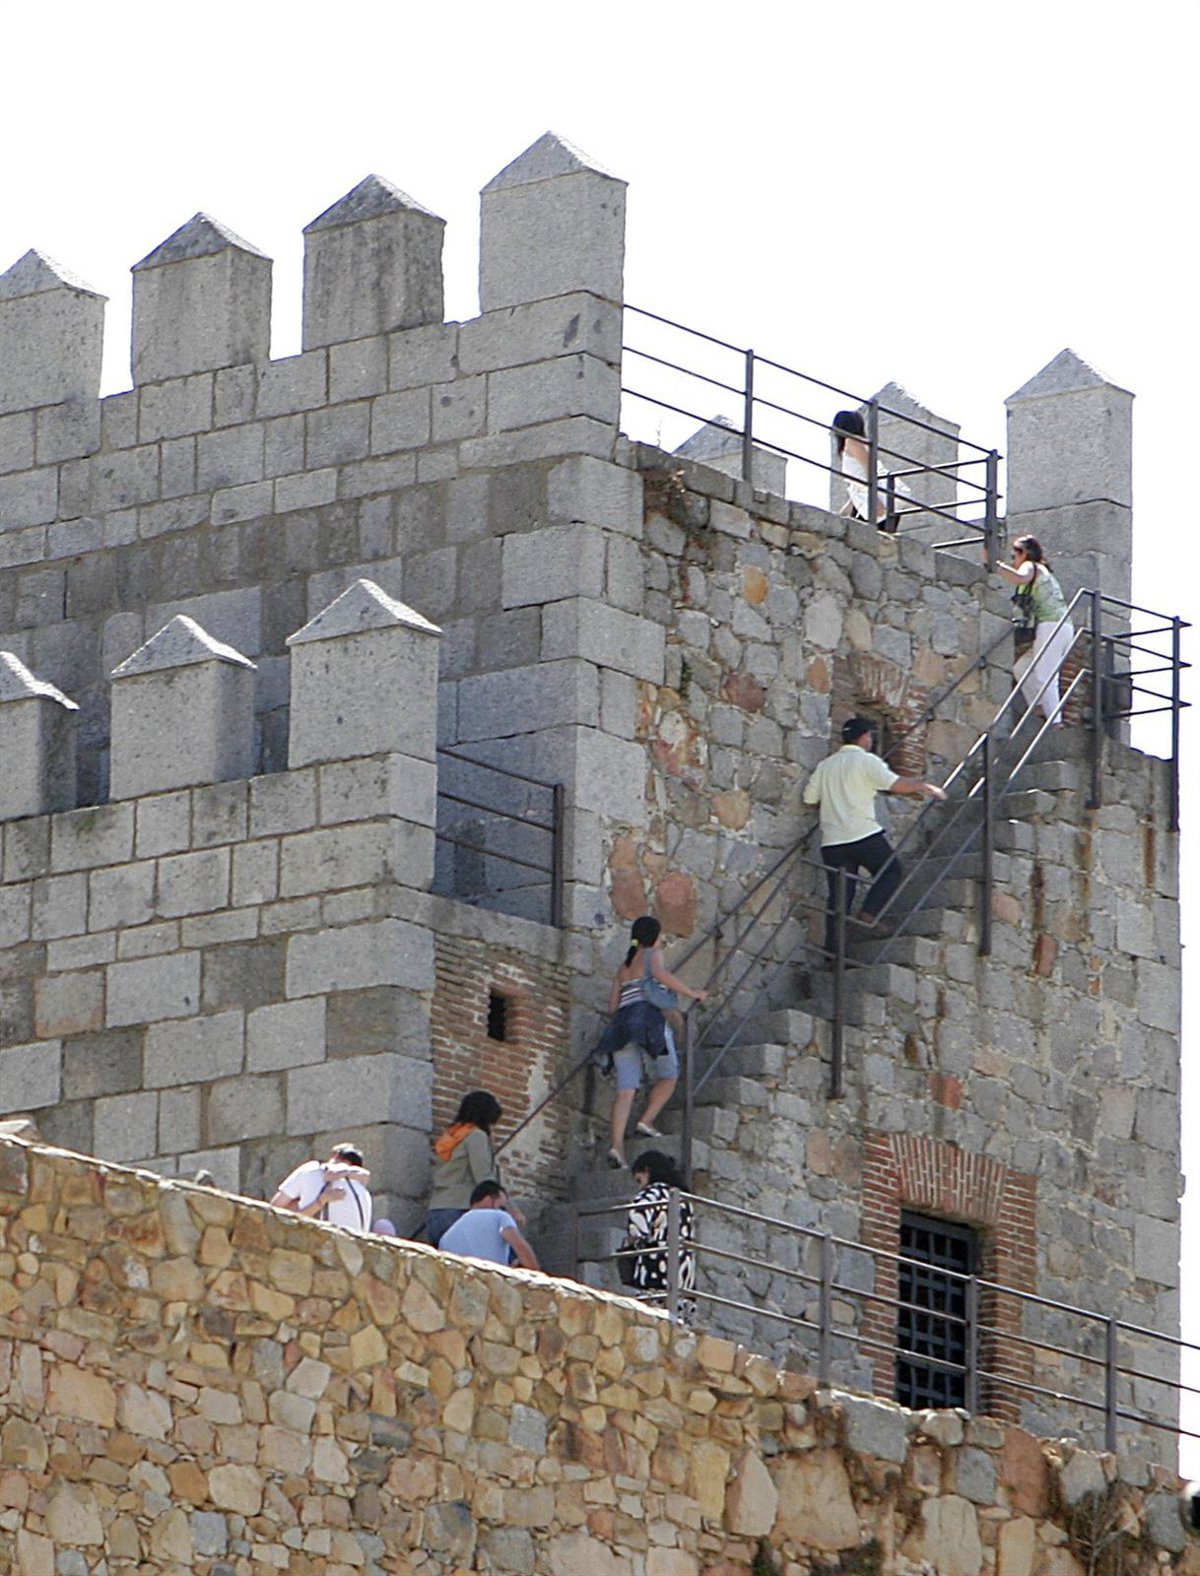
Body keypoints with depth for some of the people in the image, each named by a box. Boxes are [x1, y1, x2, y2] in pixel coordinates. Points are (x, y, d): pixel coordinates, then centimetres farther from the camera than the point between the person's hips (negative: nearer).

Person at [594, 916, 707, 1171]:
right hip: (647, 1018, -6)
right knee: (667, 1076, 9)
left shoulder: (623, 968, 27)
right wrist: (693, 993, -6)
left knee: (626, 1087, -4)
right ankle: (647, 1121, -11)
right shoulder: (652, 954, 8)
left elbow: (613, 1004, 20)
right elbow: (660, 974, -13)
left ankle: (617, 1144, -20)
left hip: (621, 1023, 6)